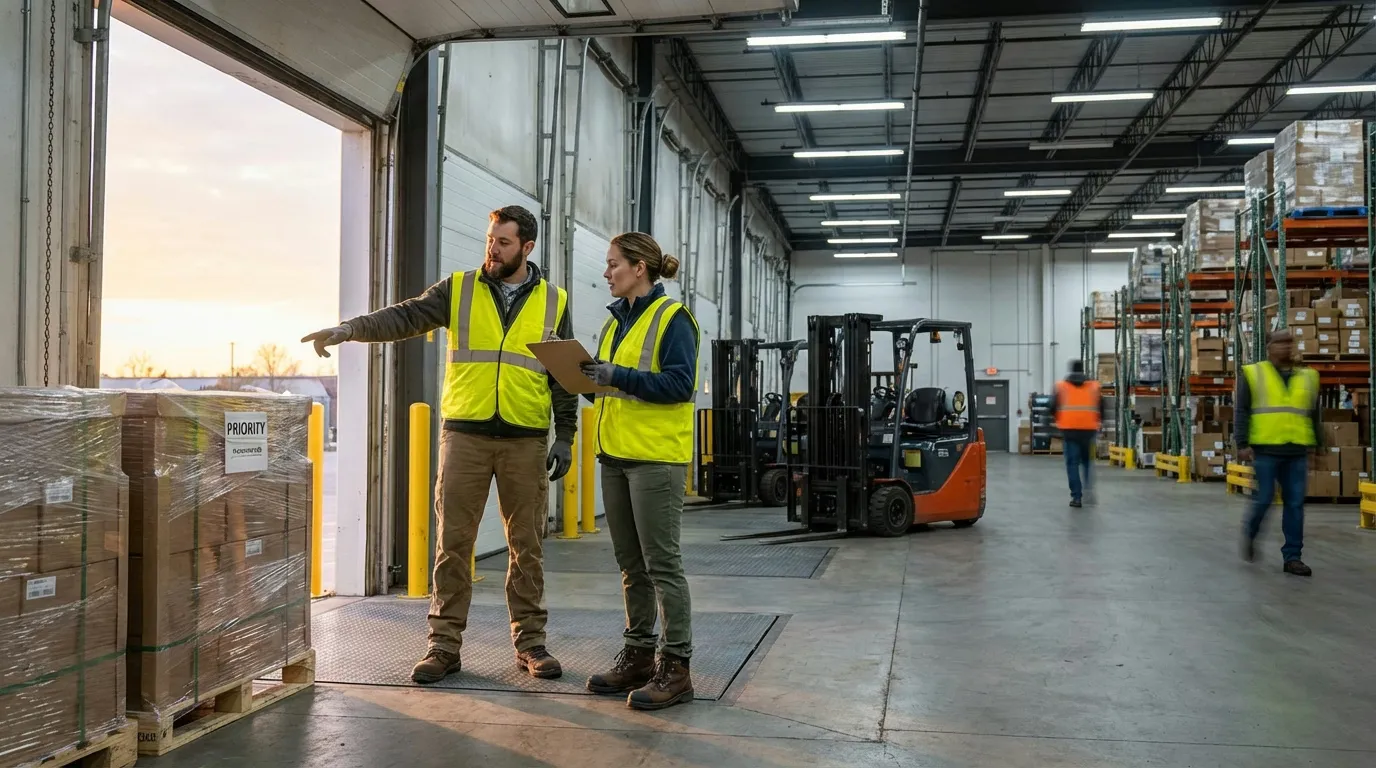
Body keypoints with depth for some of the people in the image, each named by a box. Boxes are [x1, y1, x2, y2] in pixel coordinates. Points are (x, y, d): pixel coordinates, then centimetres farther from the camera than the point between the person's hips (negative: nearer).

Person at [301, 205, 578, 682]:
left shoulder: (553, 302, 7)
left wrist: (565, 436, 1)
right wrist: (350, 329, -22)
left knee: (526, 544, 7)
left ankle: (530, 642, 18)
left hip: (526, 440, 0)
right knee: (453, 541, 2)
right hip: (465, 434, 0)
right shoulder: (458, 290, 6)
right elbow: (405, 318, -6)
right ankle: (445, 644, 12)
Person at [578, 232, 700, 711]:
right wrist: (589, 378, 1)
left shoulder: (672, 318, -8)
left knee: (661, 564, -4)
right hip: (616, 455, 8)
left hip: (656, 457, -8)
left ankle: (675, 667, 4)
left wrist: (617, 376, -21)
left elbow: (680, 384, -17)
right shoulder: (616, 320, 16)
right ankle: (637, 656, 23)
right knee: (631, 564, 13)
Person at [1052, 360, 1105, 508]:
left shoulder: (1061, 386, 4)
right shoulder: (1094, 386, 7)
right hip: (1088, 428, 1)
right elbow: (1101, 407, 6)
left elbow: (1053, 407, 3)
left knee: (1072, 463, 2)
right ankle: (1088, 489, 5)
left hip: (1069, 428, -1)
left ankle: (1077, 497, -3)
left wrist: (1058, 420, 22)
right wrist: (1099, 422, 23)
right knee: (1087, 461, 19)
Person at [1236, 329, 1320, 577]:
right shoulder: (1252, 374, 1)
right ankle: (1249, 534, 26)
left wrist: (1316, 443, 14)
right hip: (1265, 450, -4)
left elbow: (1314, 415, 18)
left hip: (1297, 452, 4)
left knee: (1295, 504, 3)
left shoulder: (1308, 377, 13)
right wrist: (1242, 444, -9)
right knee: (1263, 499, -2)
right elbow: (1241, 411, -3)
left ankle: (1292, 557, 10)